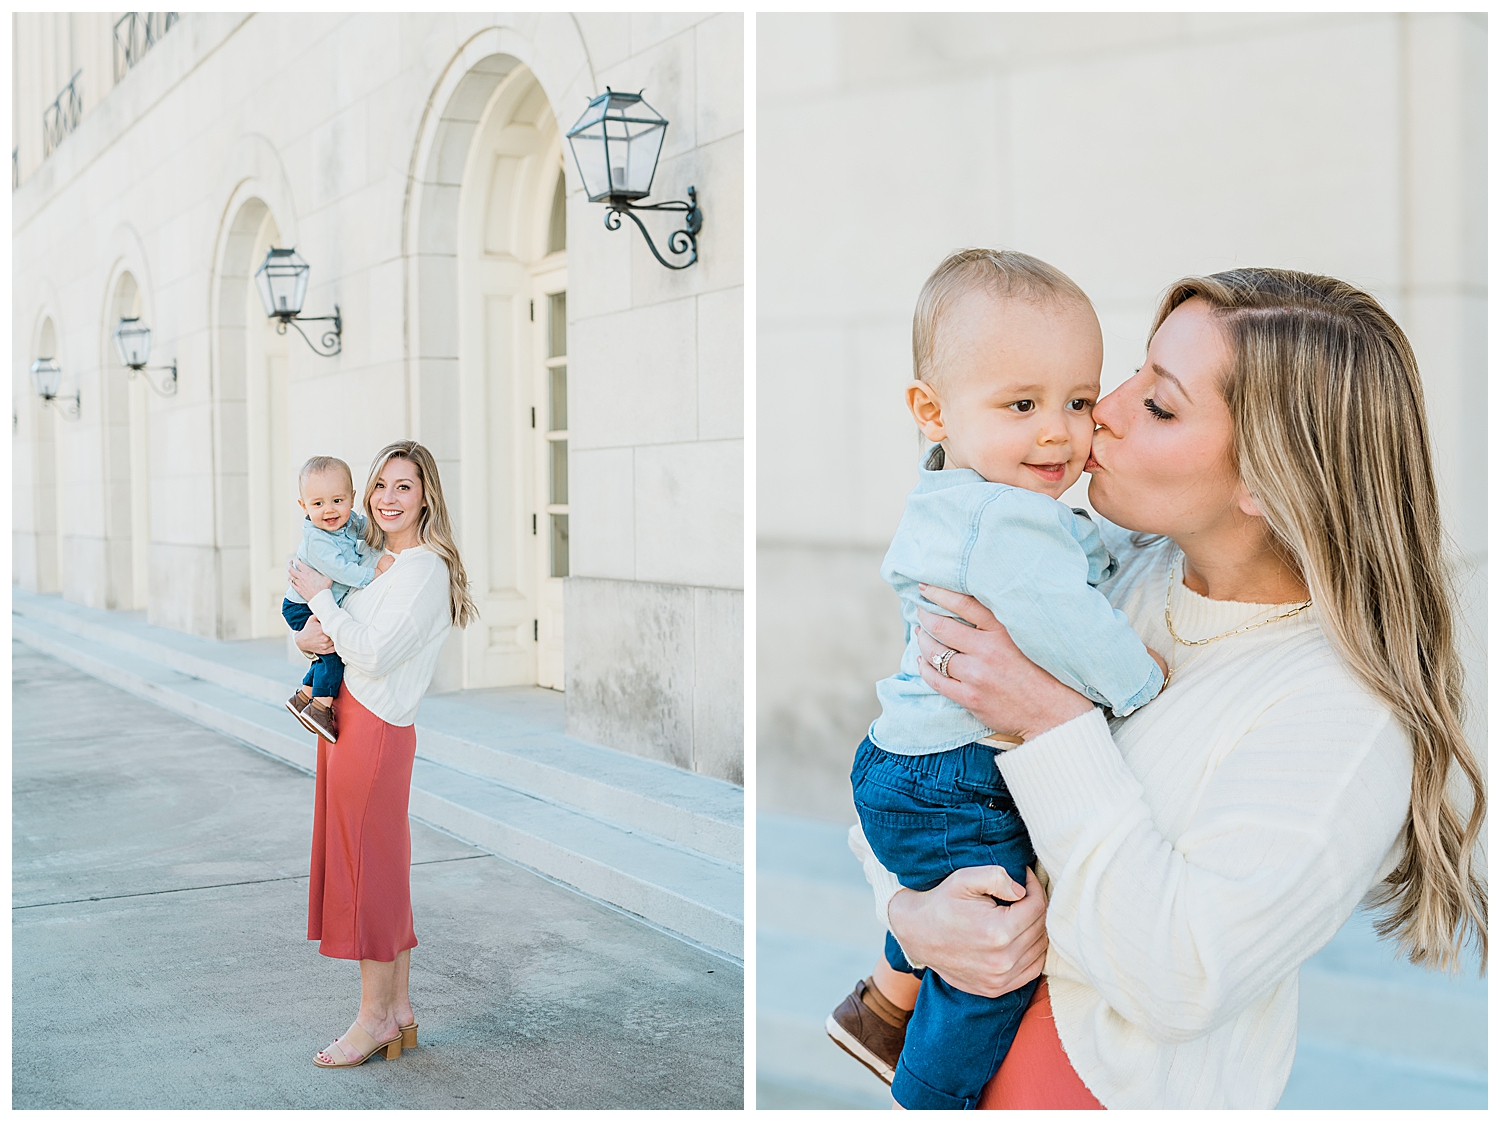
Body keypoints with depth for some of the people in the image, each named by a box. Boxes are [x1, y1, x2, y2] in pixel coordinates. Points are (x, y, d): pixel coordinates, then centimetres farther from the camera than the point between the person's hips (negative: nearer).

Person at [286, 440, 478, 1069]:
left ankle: (375, 1017, 7)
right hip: (346, 723, 9)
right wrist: (309, 634, -3)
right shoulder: (380, 560, 15)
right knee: (381, 871, 12)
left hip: (375, 732, -9)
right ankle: (399, 1009, 21)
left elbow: (371, 656, -20)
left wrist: (321, 598, -11)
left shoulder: (425, 570, -14)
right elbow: (334, 635, 20)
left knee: (369, 866, -3)